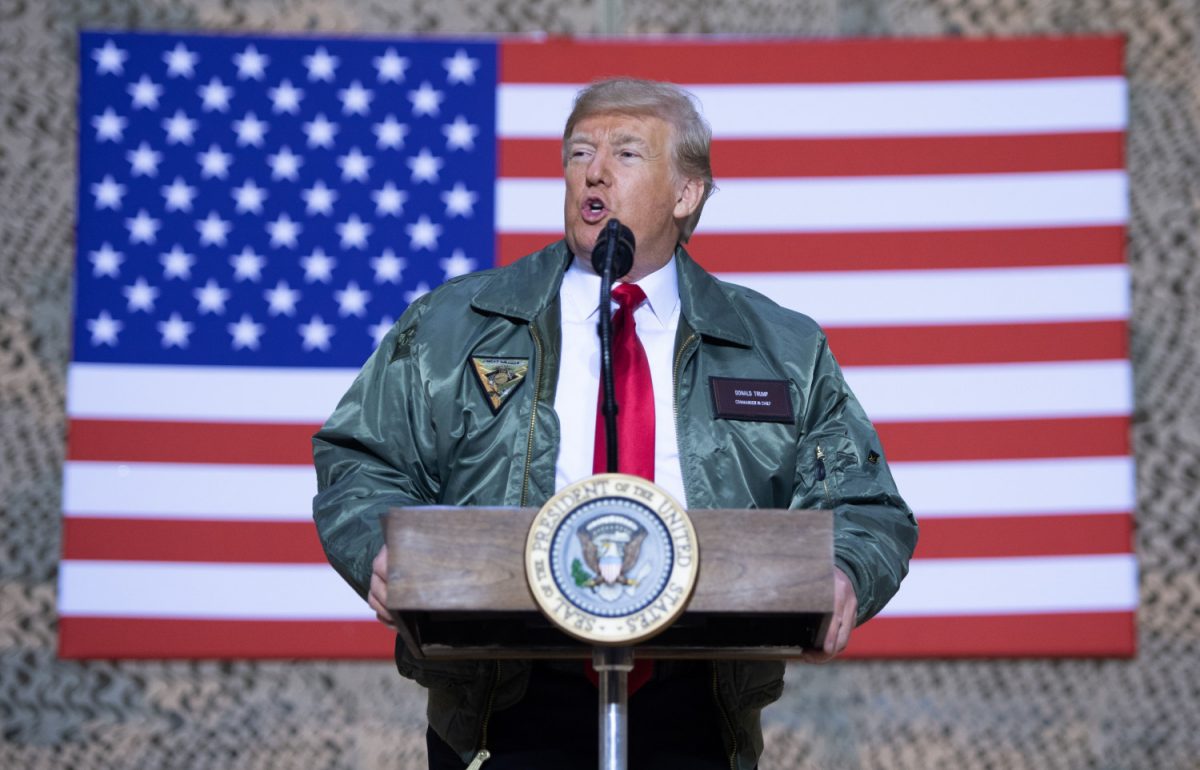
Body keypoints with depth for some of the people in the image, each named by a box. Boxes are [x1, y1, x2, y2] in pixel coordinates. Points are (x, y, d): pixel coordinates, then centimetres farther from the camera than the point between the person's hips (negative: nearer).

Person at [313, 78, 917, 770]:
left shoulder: (784, 353, 16)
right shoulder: (448, 330, 14)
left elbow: (865, 508, 14)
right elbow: (360, 465, 13)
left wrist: (841, 578, -9)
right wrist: (384, 550, -9)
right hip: (513, 706, -1)